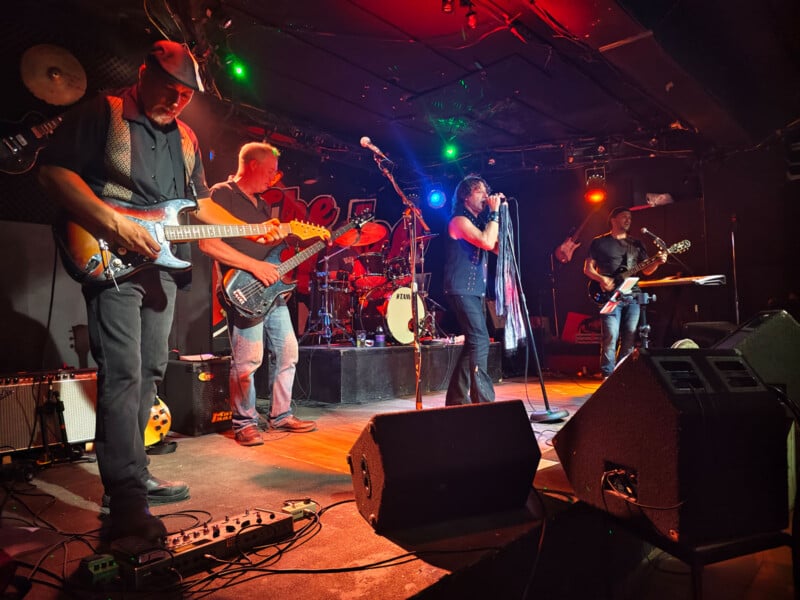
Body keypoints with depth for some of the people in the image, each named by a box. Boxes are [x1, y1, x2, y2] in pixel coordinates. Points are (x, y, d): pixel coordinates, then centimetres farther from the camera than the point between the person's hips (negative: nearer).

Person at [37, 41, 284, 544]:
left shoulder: (186, 138, 19)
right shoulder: (102, 113, -1)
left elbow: (201, 204, 21)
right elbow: (53, 170, -10)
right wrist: (115, 224, -21)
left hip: (162, 266, 7)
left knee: (150, 371, 9)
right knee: (122, 375, -14)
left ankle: (132, 474, 21)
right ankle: (128, 500, -12)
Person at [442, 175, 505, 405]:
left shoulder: (479, 222, 20)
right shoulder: (459, 220, -8)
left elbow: (499, 247, 12)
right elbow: (487, 242, -22)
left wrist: (499, 214, 8)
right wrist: (494, 212, -10)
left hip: (476, 291, 10)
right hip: (463, 291, -10)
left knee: (473, 344, 10)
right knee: (480, 342, -14)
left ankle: (456, 399, 18)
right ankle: (484, 402, -11)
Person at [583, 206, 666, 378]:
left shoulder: (636, 244, 19)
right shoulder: (599, 242, 6)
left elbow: (646, 270, 16)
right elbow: (587, 268, 2)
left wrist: (657, 262, -4)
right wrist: (601, 279, -16)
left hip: (632, 296, 5)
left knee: (629, 338, 3)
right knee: (610, 336, -13)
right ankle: (608, 375, -6)